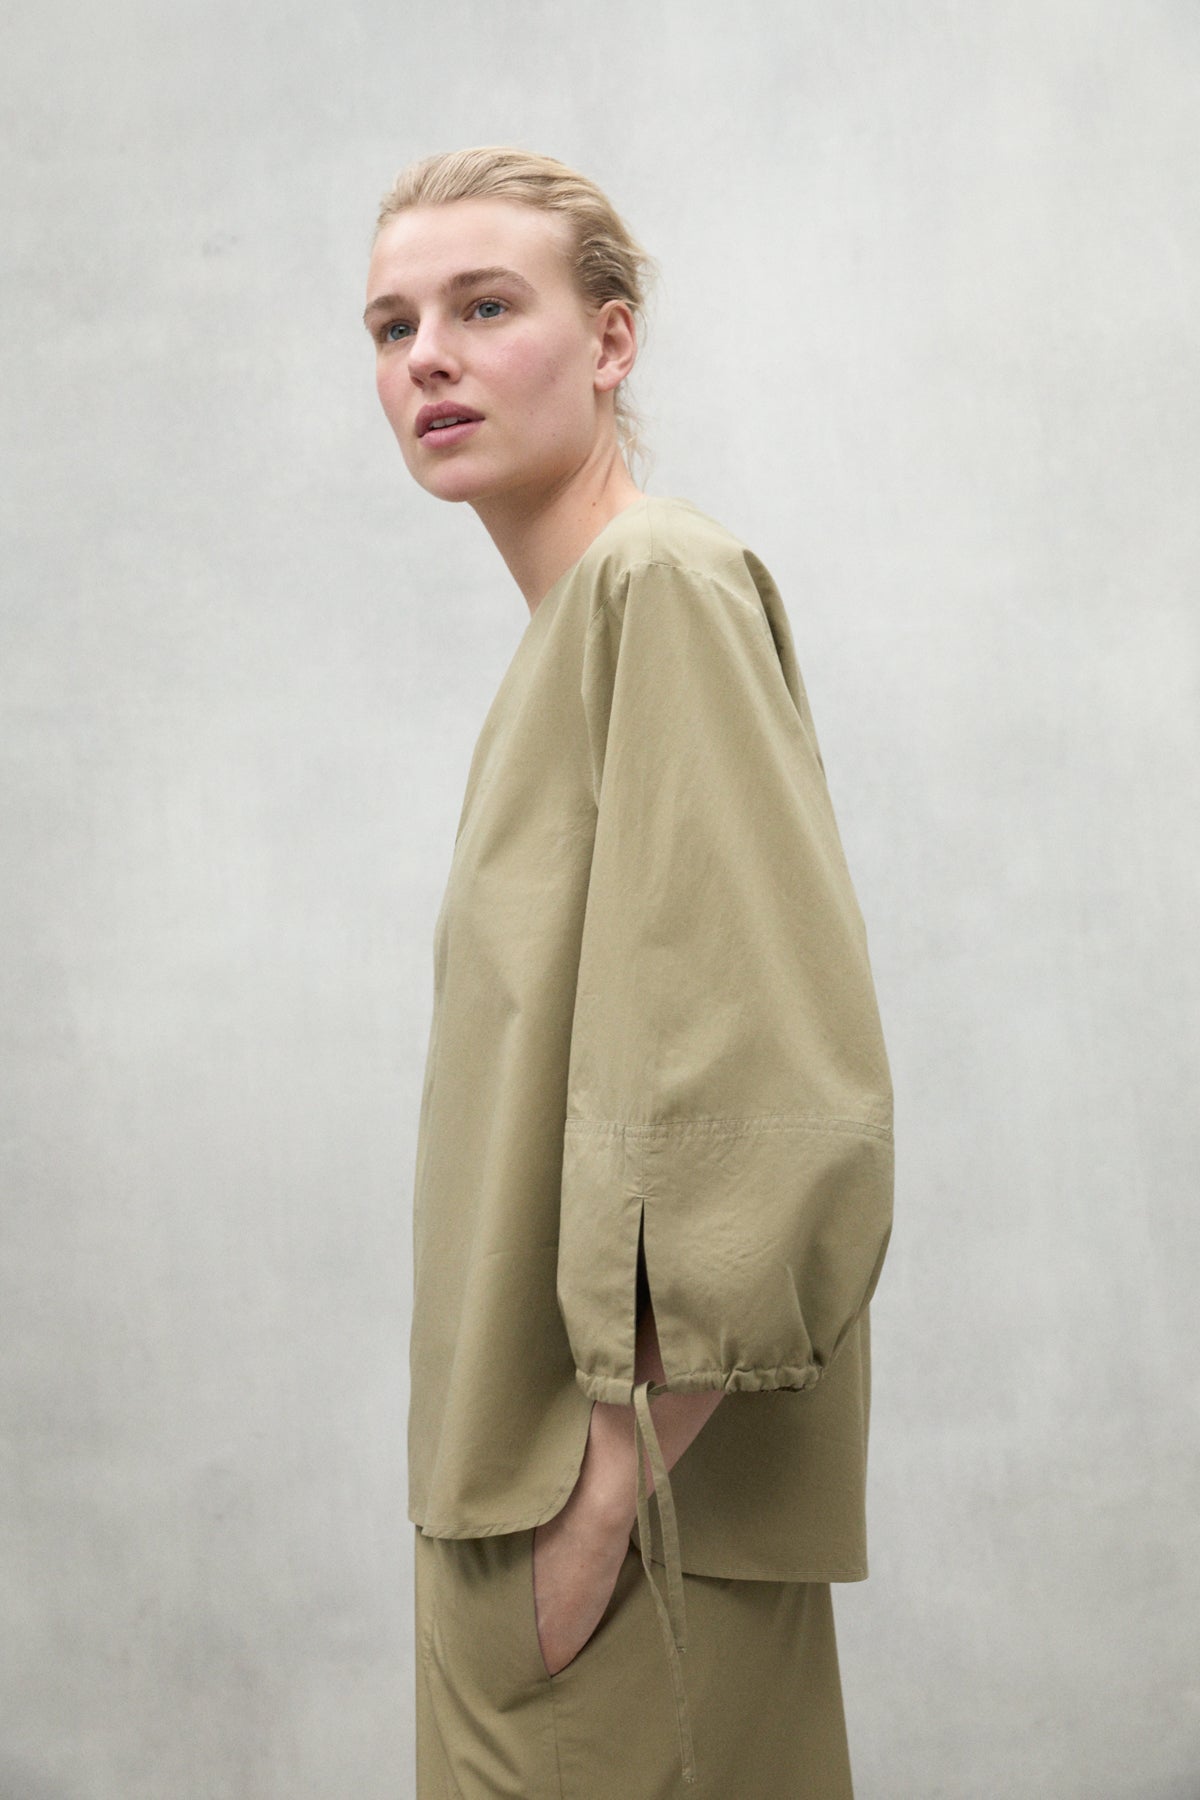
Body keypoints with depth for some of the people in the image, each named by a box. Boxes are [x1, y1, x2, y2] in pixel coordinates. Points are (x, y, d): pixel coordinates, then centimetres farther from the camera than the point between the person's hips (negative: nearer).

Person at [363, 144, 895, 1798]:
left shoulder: (662, 582, -15)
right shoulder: (569, 620, 13)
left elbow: (772, 1098, -23)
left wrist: (605, 1494, -20)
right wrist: (527, 1474, 16)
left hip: (644, 1493, -9)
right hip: (531, 1461, 9)